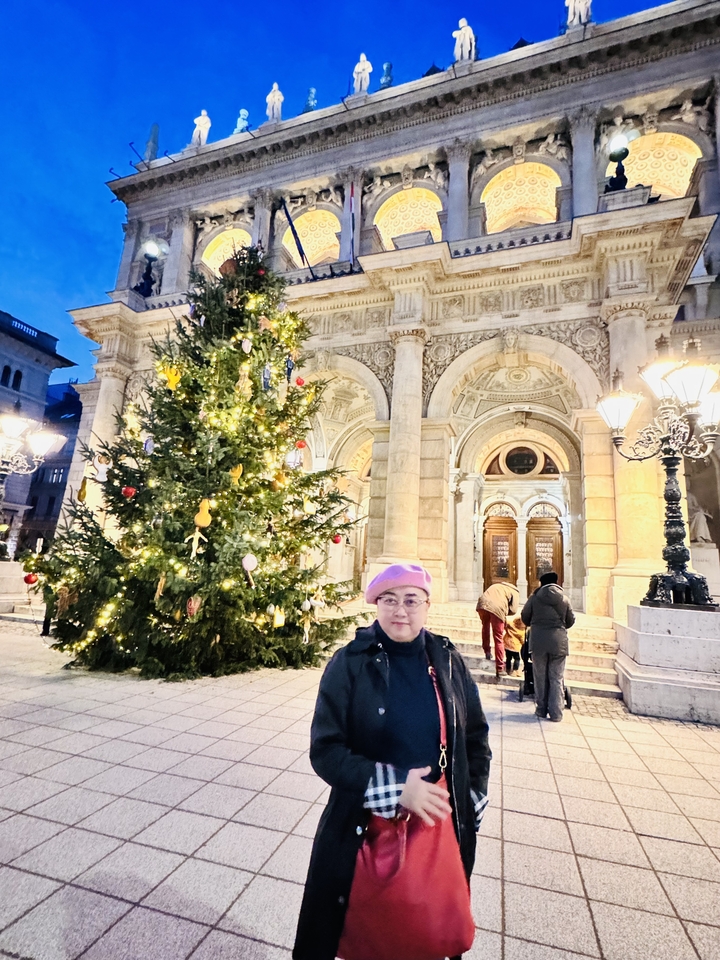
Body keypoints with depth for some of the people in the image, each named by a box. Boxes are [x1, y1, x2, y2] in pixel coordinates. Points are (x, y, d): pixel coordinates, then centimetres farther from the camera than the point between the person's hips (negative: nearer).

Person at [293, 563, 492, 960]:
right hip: (366, 827, -2)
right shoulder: (349, 663, -15)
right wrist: (394, 787, -22)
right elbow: (325, 750, -16)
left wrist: (473, 799, 0)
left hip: (440, 823, 3)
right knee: (362, 928, 16)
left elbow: (475, 736, 6)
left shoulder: (448, 661, -5)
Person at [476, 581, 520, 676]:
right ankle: (499, 669, 13)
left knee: (485, 626, 34)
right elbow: (513, 610, 10)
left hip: (482, 604, 3)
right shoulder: (514, 592, 23)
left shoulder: (496, 586, 37)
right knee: (498, 640, 9)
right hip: (497, 609, -3)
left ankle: (487, 651, 35)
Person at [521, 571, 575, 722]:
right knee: (556, 679, 8)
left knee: (540, 678, 11)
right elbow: (570, 621, 11)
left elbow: (525, 618, 7)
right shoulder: (564, 599, 2)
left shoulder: (534, 597, -1)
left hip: (538, 641, -1)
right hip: (559, 642, 1)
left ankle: (541, 710, 18)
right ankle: (556, 713, 9)